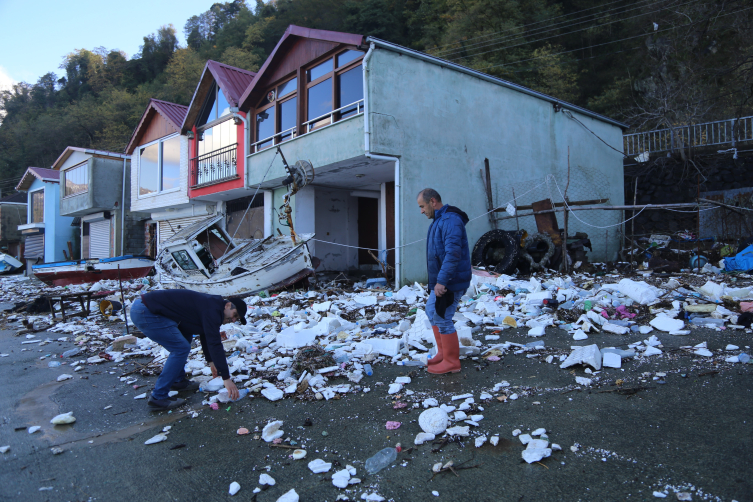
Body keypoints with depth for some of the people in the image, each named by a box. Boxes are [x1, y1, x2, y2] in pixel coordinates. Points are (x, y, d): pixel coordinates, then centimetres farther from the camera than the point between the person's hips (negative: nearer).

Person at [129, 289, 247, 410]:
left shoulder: (208, 305, 15)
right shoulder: (212, 309, -16)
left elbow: (205, 336, 31)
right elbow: (214, 344, -21)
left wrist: (211, 361, 40)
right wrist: (226, 378, -20)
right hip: (145, 313, -11)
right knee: (181, 348, -10)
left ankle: (178, 381, 27)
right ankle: (158, 398, -3)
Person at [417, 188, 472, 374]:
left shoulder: (450, 220, -19)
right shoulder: (439, 220, 15)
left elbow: (453, 254, -29)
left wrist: (442, 281, -31)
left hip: (450, 282, -11)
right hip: (440, 281, 11)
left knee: (442, 319, -4)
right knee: (432, 311, 18)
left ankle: (451, 362, 9)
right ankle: (443, 352, 29)